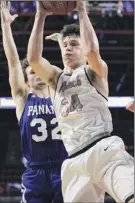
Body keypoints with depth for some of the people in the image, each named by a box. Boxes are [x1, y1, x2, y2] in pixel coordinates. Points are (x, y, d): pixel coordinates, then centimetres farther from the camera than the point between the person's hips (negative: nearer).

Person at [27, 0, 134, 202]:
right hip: (75, 160, 5)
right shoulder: (56, 78, 23)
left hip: (102, 148, -5)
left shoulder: (95, 72, 11)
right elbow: (33, 58, 4)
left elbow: (92, 50, -12)